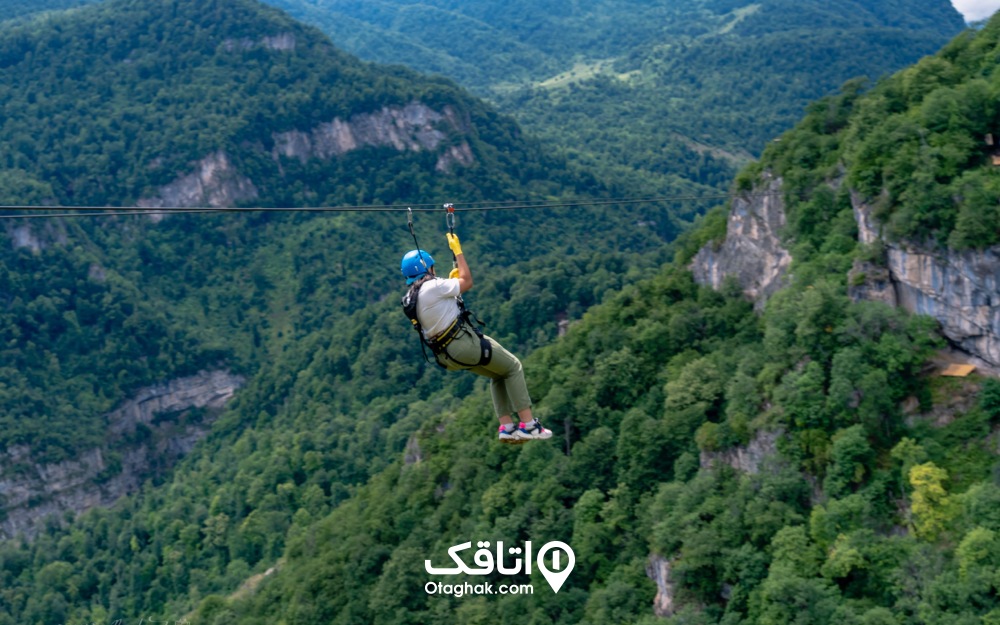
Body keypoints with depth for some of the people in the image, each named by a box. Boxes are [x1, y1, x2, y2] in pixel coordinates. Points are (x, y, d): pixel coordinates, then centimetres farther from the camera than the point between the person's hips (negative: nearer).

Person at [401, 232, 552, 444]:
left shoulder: (410, 297, 8)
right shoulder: (432, 286, -19)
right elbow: (467, 282, -8)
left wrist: (451, 280, 25)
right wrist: (457, 251, -1)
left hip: (447, 355, 9)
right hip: (464, 342, -9)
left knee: (498, 375, 24)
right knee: (513, 368, 7)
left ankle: (506, 427, 14)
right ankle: (528, 424, 2)